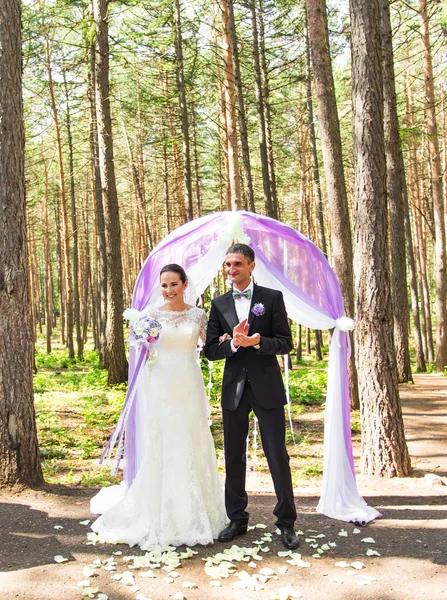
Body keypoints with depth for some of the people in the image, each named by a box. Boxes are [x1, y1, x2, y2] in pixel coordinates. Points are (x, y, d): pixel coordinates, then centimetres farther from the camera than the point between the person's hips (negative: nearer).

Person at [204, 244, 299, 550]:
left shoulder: (272, 297, -1)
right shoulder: (219, 304, 7)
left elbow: (285, 342, -5)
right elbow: (210, 350, 2)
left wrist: (257, 342, -22)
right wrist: (234, 343, -16)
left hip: (267, 387, -3)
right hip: (234, 389, 3)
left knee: (278, 456, 2)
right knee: (234, 457, 11)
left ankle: (287, 522, 17)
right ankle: (237, 519, 26)